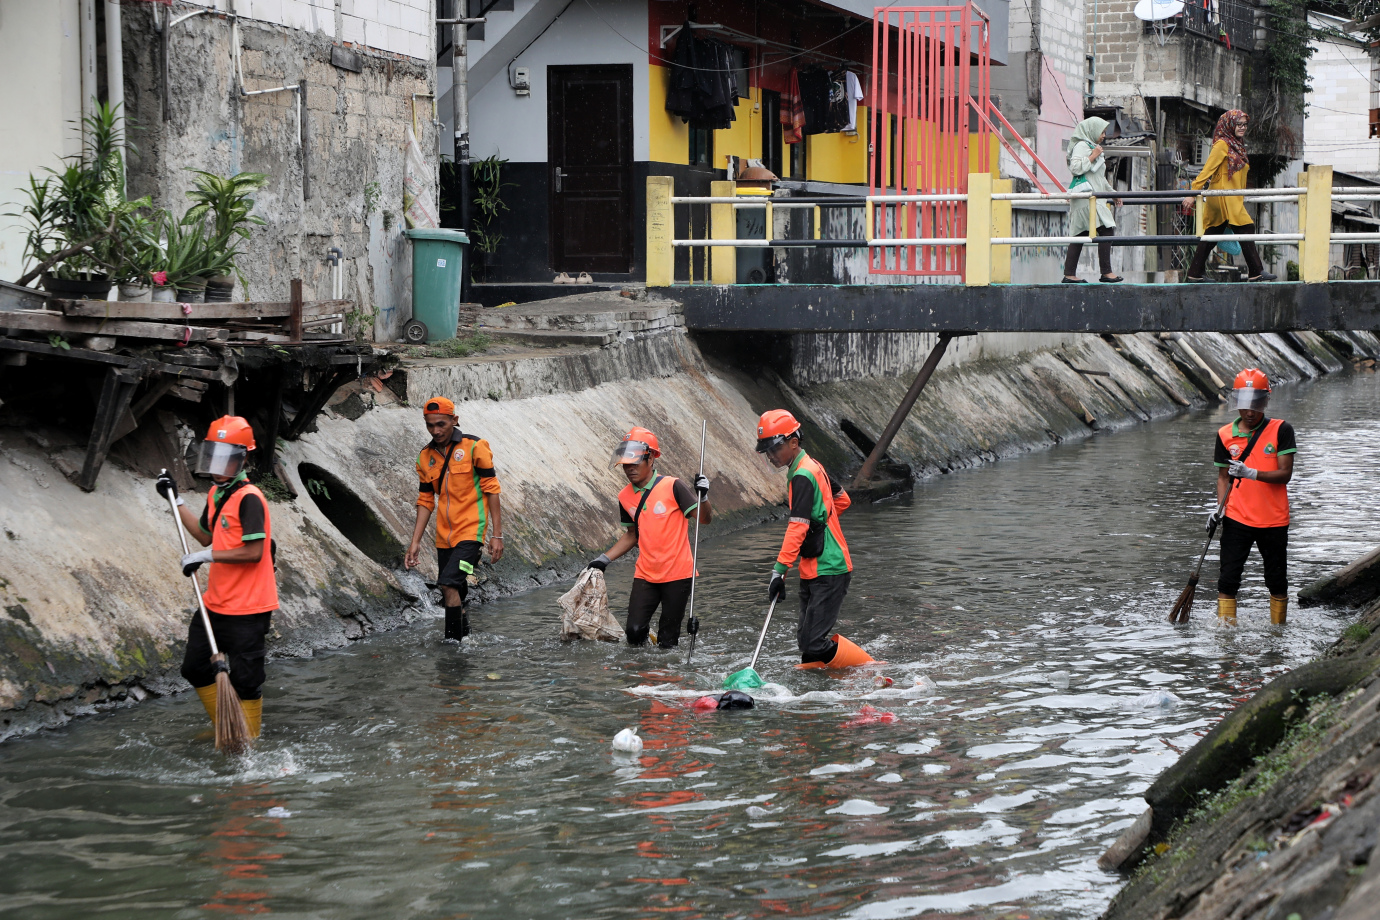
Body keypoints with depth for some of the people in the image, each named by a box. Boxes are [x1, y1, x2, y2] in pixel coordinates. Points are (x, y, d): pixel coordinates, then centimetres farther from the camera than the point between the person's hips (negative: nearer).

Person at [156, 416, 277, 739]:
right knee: (195, 668, 17)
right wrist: (177, 500, 24)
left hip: (247, 608, -10)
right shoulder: (216, 494, 10)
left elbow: (254, 552, -23)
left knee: (244, 678, -1)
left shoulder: (249, 498, -18)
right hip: (216, 603, 10)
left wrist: (208, 556, -19)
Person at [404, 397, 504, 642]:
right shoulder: (425, 457, 9)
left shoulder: (474, 447, -6)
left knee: (449, 583, -21)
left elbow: (491, 491, -6)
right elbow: (425, 502, 13)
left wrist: (497, 535, -9)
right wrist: (416, 541, 5)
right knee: (453, 596, 7)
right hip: (444, 536, 6)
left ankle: (453, 641, -16)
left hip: (471, 531, -6)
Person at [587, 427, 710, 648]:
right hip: (646, 575, 4)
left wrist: (702, 495, -30)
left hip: (678, 574, -4)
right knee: (633, 632, -8)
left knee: (667, 641, -3)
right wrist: (604, 559, 12)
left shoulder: (673, 487, -10)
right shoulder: (625, 497, 6)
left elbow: (704, 519, -11)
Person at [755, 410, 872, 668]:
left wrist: (780, 570, -29)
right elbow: (842, 500, 27)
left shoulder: (802, 476, -16)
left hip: (828, 571, -10)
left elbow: (798, 528, -25)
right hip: (813, 571, 10)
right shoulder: (811, 466, 13)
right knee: (807, 642, 7)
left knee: (815, 644, -15)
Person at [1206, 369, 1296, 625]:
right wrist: (1219, 507, -7)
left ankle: (1278, 630, 25)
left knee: (1277, 582, 9)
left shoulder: (1281, 430, -5)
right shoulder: (1225, 435, 3)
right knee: (1228, 580, -6)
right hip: (1236, 518, 1)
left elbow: (1285, 474, -11)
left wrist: (1251, 473, -26)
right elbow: (1223, 476, 10)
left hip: (1273, 520, -1)